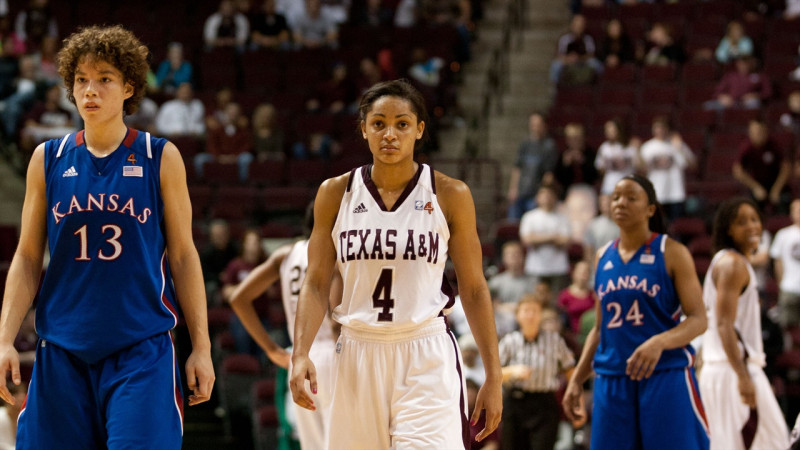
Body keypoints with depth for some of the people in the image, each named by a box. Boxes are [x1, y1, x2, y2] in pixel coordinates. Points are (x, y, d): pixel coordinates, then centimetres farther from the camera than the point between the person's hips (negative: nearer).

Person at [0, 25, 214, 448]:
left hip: (143, 350, -2)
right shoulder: (47, 159, 7)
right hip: (62, 353, 2)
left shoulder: (160, 158, 3)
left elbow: (183, 256, 6)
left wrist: (201, 347, 2)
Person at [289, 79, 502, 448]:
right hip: (358, 356, 2)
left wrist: (493, 376, 2)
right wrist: (300, 354, -10)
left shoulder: (449, 196, 0)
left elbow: (474, 289, 4)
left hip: (427, 360, -2)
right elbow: (315, 284, 5)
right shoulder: (336, 194, 4)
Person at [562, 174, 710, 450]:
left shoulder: (671, 253, -1)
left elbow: (698, 320, -8)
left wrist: (659, 343, -26)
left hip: (666, 375, -5)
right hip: (611, 380, 5)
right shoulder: (603, 258, 14)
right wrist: (577, 379, 13)